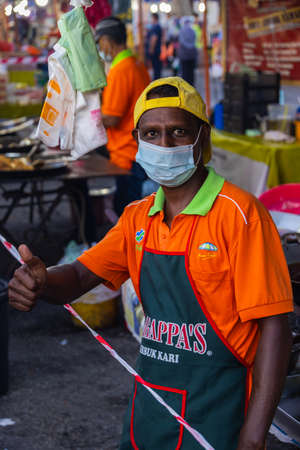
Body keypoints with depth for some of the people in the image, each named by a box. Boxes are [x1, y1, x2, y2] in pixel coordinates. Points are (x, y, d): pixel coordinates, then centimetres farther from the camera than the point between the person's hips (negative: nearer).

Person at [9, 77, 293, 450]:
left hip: (213, 418, -6)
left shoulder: (238, 213, -15)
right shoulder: (138, 217, 6)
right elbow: (80, 277, 8)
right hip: (147, 411, 6)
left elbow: (274, 328, -17)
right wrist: (40, 282, -17)